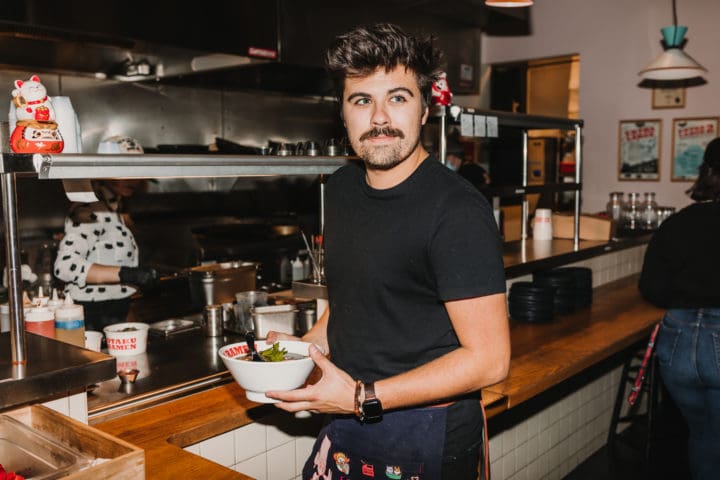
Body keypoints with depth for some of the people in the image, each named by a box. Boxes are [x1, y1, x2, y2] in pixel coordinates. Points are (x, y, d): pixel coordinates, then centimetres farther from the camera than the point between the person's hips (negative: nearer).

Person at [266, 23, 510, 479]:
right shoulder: (343, 187, 2)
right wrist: (303, 346, -1)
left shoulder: (457, 210, -22)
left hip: (428, 439, -6)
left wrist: (364, 398, -23)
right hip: (348, 421, 7)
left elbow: (489, 359, -22)